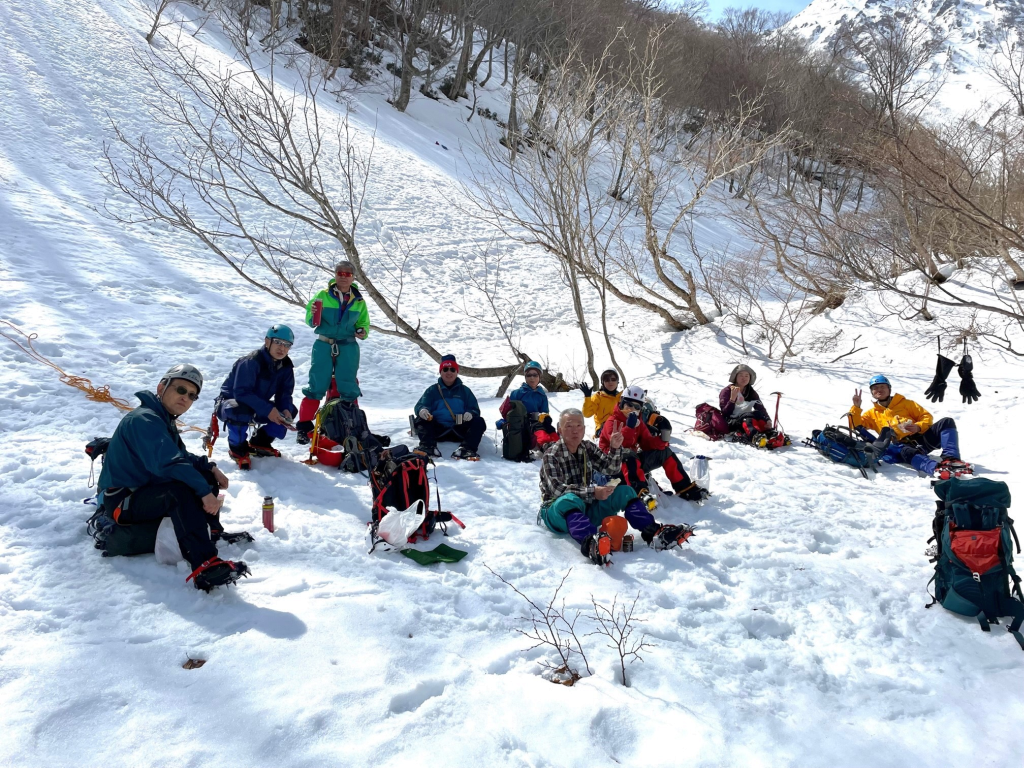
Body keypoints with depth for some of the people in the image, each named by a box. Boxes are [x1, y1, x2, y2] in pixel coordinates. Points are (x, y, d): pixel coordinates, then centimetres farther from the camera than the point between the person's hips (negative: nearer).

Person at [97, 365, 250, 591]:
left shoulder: (164, 419, 13)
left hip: (144, 489, 11)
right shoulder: (144, 420, -20)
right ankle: (204, 566, -49)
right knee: (182, 490, -37)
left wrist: (210, 467, 1)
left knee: (205, 474, 5)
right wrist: (204, 492, -34)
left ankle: (212, 533, -3)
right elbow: (168, 463, -33)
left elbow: (181, 456, 18)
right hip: (123, 503, -11)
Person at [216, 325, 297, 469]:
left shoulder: (286, 366, -6)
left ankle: (260, 442, 10)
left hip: (257, 407, 7)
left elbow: (284, 394, -5)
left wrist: (286, 410, -27)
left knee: (290, 410, -10)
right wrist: (267, 410, -39)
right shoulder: (251, 362, -27)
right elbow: (241, 392, -34)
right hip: (230, 402, -7)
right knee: (240, 410, -40)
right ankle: (237, 449, -12)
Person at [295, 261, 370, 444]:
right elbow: (311, 322, 1)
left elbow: (363, 323, 16)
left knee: (349, 389, 6)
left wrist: (363, 332, -6)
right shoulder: (323, 296, 0)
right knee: (316, 387, -2)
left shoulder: (359, 302, 6)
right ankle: (304, 426, 6)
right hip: (323, 346, -2)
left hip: (348, 348, 2)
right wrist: (312, 314, -21)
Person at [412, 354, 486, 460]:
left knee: (479, 422, -23)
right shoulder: (432, 390, 17)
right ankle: (428, 446, -48)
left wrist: (470, 413, -15)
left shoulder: (465, 391, 19)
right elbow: (420, 405, 4)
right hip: (438, 430, 0)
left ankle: (467, 449, -45)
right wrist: (422, 410, -24)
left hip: (460, 431, 0)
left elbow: (475, 409, 12)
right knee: (420, 421, -23)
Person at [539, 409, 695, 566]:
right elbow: (558, 490, -22)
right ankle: (590, 543, -68)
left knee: (624, 492, -8)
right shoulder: (551, 455, -11)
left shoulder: (587, 448, 7)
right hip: (559, 511, -6)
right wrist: (592, 492, -30)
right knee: (569, 500, -40)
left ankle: (653, 532, -24)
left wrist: (615, 448, -16)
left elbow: (610, 469, 3)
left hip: (586, 509, 7)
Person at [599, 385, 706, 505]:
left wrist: (661, 438, -15)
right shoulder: (613, 422, -13)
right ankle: (641, 493, -60)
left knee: (664, 451, 3)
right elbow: (620, 445, -28)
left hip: (634, 463, 8)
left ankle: (685, 489, 1)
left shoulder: (638, 422, 11)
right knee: (627, 454, -40)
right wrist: (629, 426, -37)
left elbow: (647, 444, 3)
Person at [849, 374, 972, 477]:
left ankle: (950, 459, -36)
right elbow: (856, 426, 11)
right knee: (907, 452, -41)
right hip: (902, 445, -3)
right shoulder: (872, 414, 24)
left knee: (947, 422, -21)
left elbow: (926, 416, 17)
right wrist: (856, 407, -2)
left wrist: (918, 427, -5)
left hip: (920, 437, 3)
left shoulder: (905, 403, 24)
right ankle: (936, 469, -66)